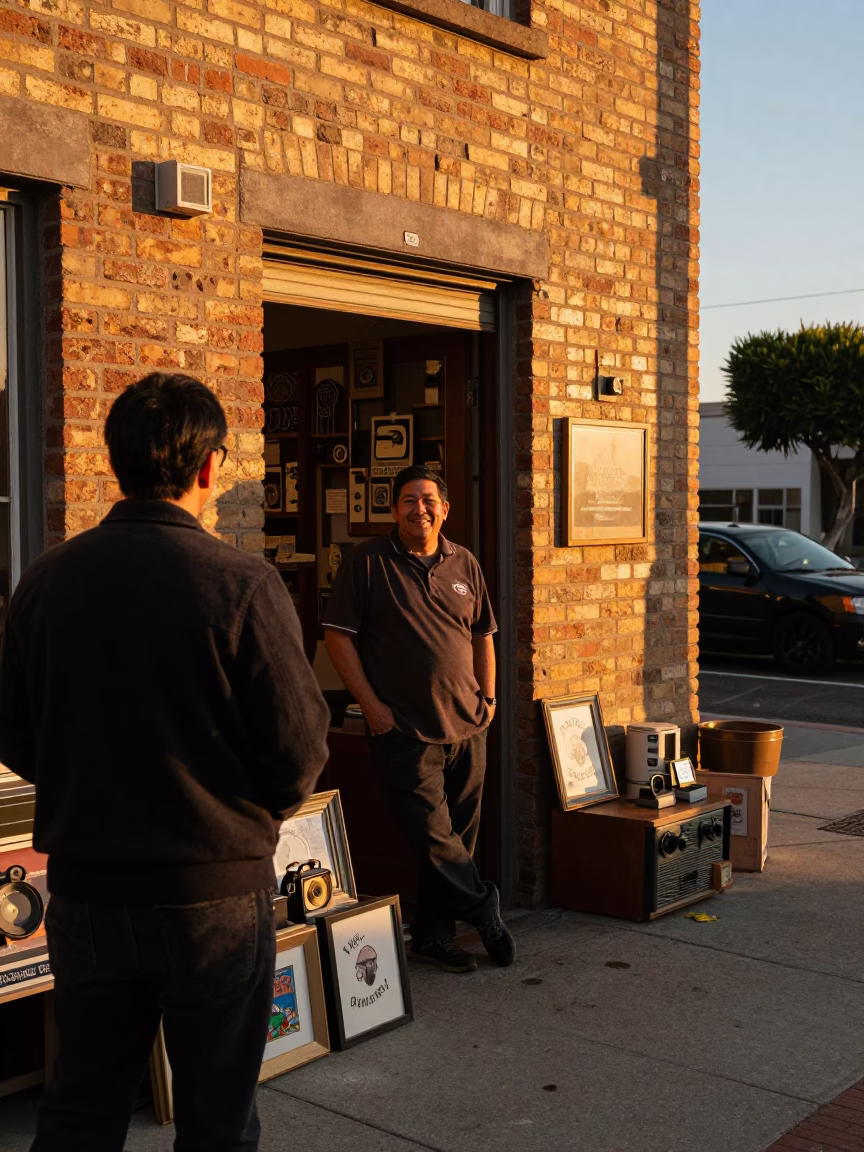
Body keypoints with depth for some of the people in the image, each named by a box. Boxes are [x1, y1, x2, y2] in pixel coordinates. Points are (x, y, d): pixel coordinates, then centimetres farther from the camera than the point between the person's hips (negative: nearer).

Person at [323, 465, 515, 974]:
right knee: (434, 835, -5)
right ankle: (483, 906, 16)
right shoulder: (369, 561, -3)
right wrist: (372, 705, -9)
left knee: (458, 836, 9)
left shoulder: (464, 564, 11)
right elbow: (338, 636, -4)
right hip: (406, 728, -5)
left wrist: (489, 697, 9)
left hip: (468, 724, 5)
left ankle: (433, 936, 20)